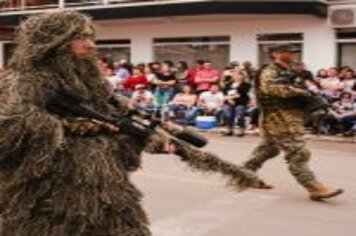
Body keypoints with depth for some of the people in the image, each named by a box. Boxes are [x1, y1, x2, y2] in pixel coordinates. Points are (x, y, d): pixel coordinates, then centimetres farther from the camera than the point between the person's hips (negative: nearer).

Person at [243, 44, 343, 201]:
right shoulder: (270, 72, -10)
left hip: (290, 118, 11)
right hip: (280, 119, -11)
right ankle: (314, 188, -11)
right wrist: (297, 91, -26)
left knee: (268, 148, 19)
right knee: (298, 153, -11)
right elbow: (269, 87, -30)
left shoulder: (287, 73, 22)